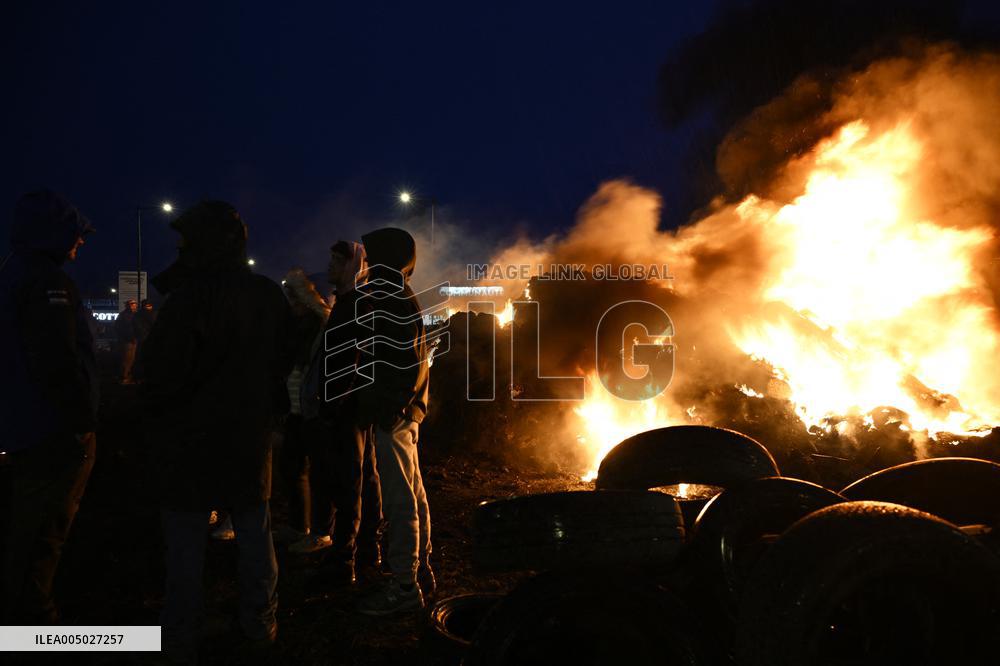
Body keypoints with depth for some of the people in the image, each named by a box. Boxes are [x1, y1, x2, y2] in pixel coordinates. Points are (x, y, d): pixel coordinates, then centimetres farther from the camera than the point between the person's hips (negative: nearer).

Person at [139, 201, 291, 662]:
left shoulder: (191, 296, -19)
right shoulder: (269, 296, 1)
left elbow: (163, 371, -18)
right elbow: (282, 361, 8)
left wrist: (153, 409, 1)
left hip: (191, 434, -5)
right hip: (250, 434, 5)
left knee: (186, 541, 7)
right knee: (255, 532, 14)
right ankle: (260, 624, 25)